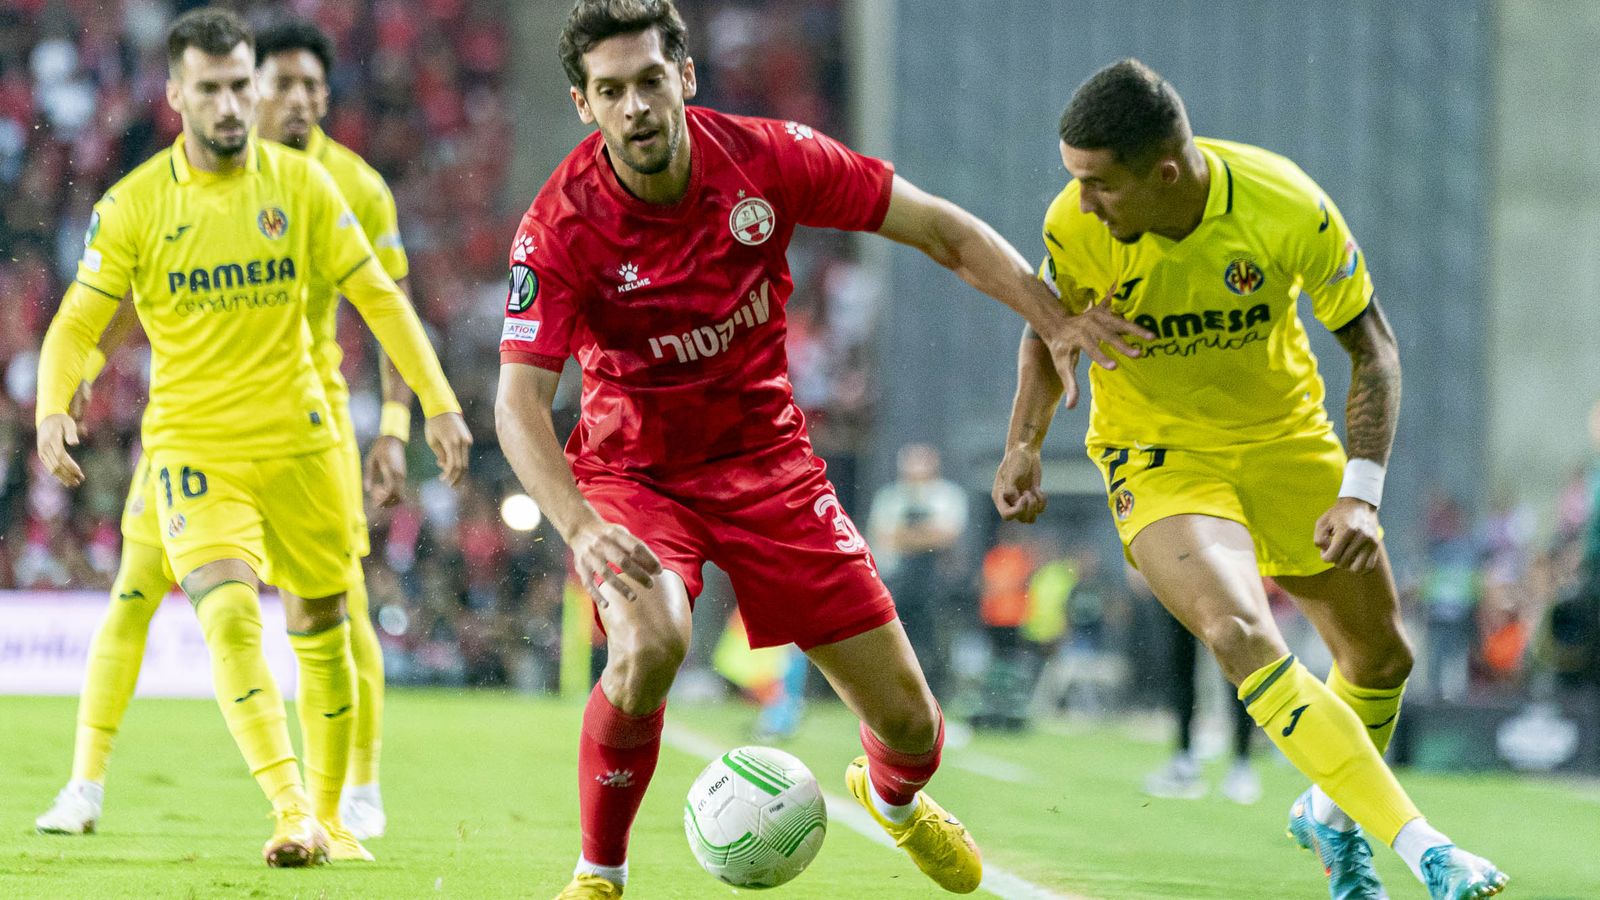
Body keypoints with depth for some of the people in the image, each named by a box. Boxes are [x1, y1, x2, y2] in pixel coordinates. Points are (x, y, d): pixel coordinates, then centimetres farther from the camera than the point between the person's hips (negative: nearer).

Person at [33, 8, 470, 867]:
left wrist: (439, 401, -4)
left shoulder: (300, 182, -1)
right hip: (193, 446, -3)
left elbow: (377, 296, 3)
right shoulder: (134, 204, -5)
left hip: (300, 440, 3)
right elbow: (77, 321, -6)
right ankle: (291, 811, -29)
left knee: (321, 630, 11)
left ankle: (330, 815, 28)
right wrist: (53, 408, -25)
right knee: (230, 616, -23)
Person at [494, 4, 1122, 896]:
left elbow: (941, 230, -6)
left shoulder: (768, 159, -16)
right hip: (634, 469, -3)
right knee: (651, 644, -35)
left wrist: (1061, 322, -15)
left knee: (906, 717, 3)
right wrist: (581, 527, -44)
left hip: (766, 461, 3)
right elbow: (520, 401, -27)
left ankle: (894, 794, 43)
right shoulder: (562, 226, -23)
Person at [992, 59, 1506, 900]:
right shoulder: (1073, 227, -22)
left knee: (1382, 656, 12)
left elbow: (1372, 347, -11)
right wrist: (1024, 443, -12)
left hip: (1285, 439, 2)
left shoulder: (1289, 208, -24)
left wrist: (1359, 493, -20)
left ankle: (1328, 814, 43)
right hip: (1157, 459, -2)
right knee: (1240, 635, -29)